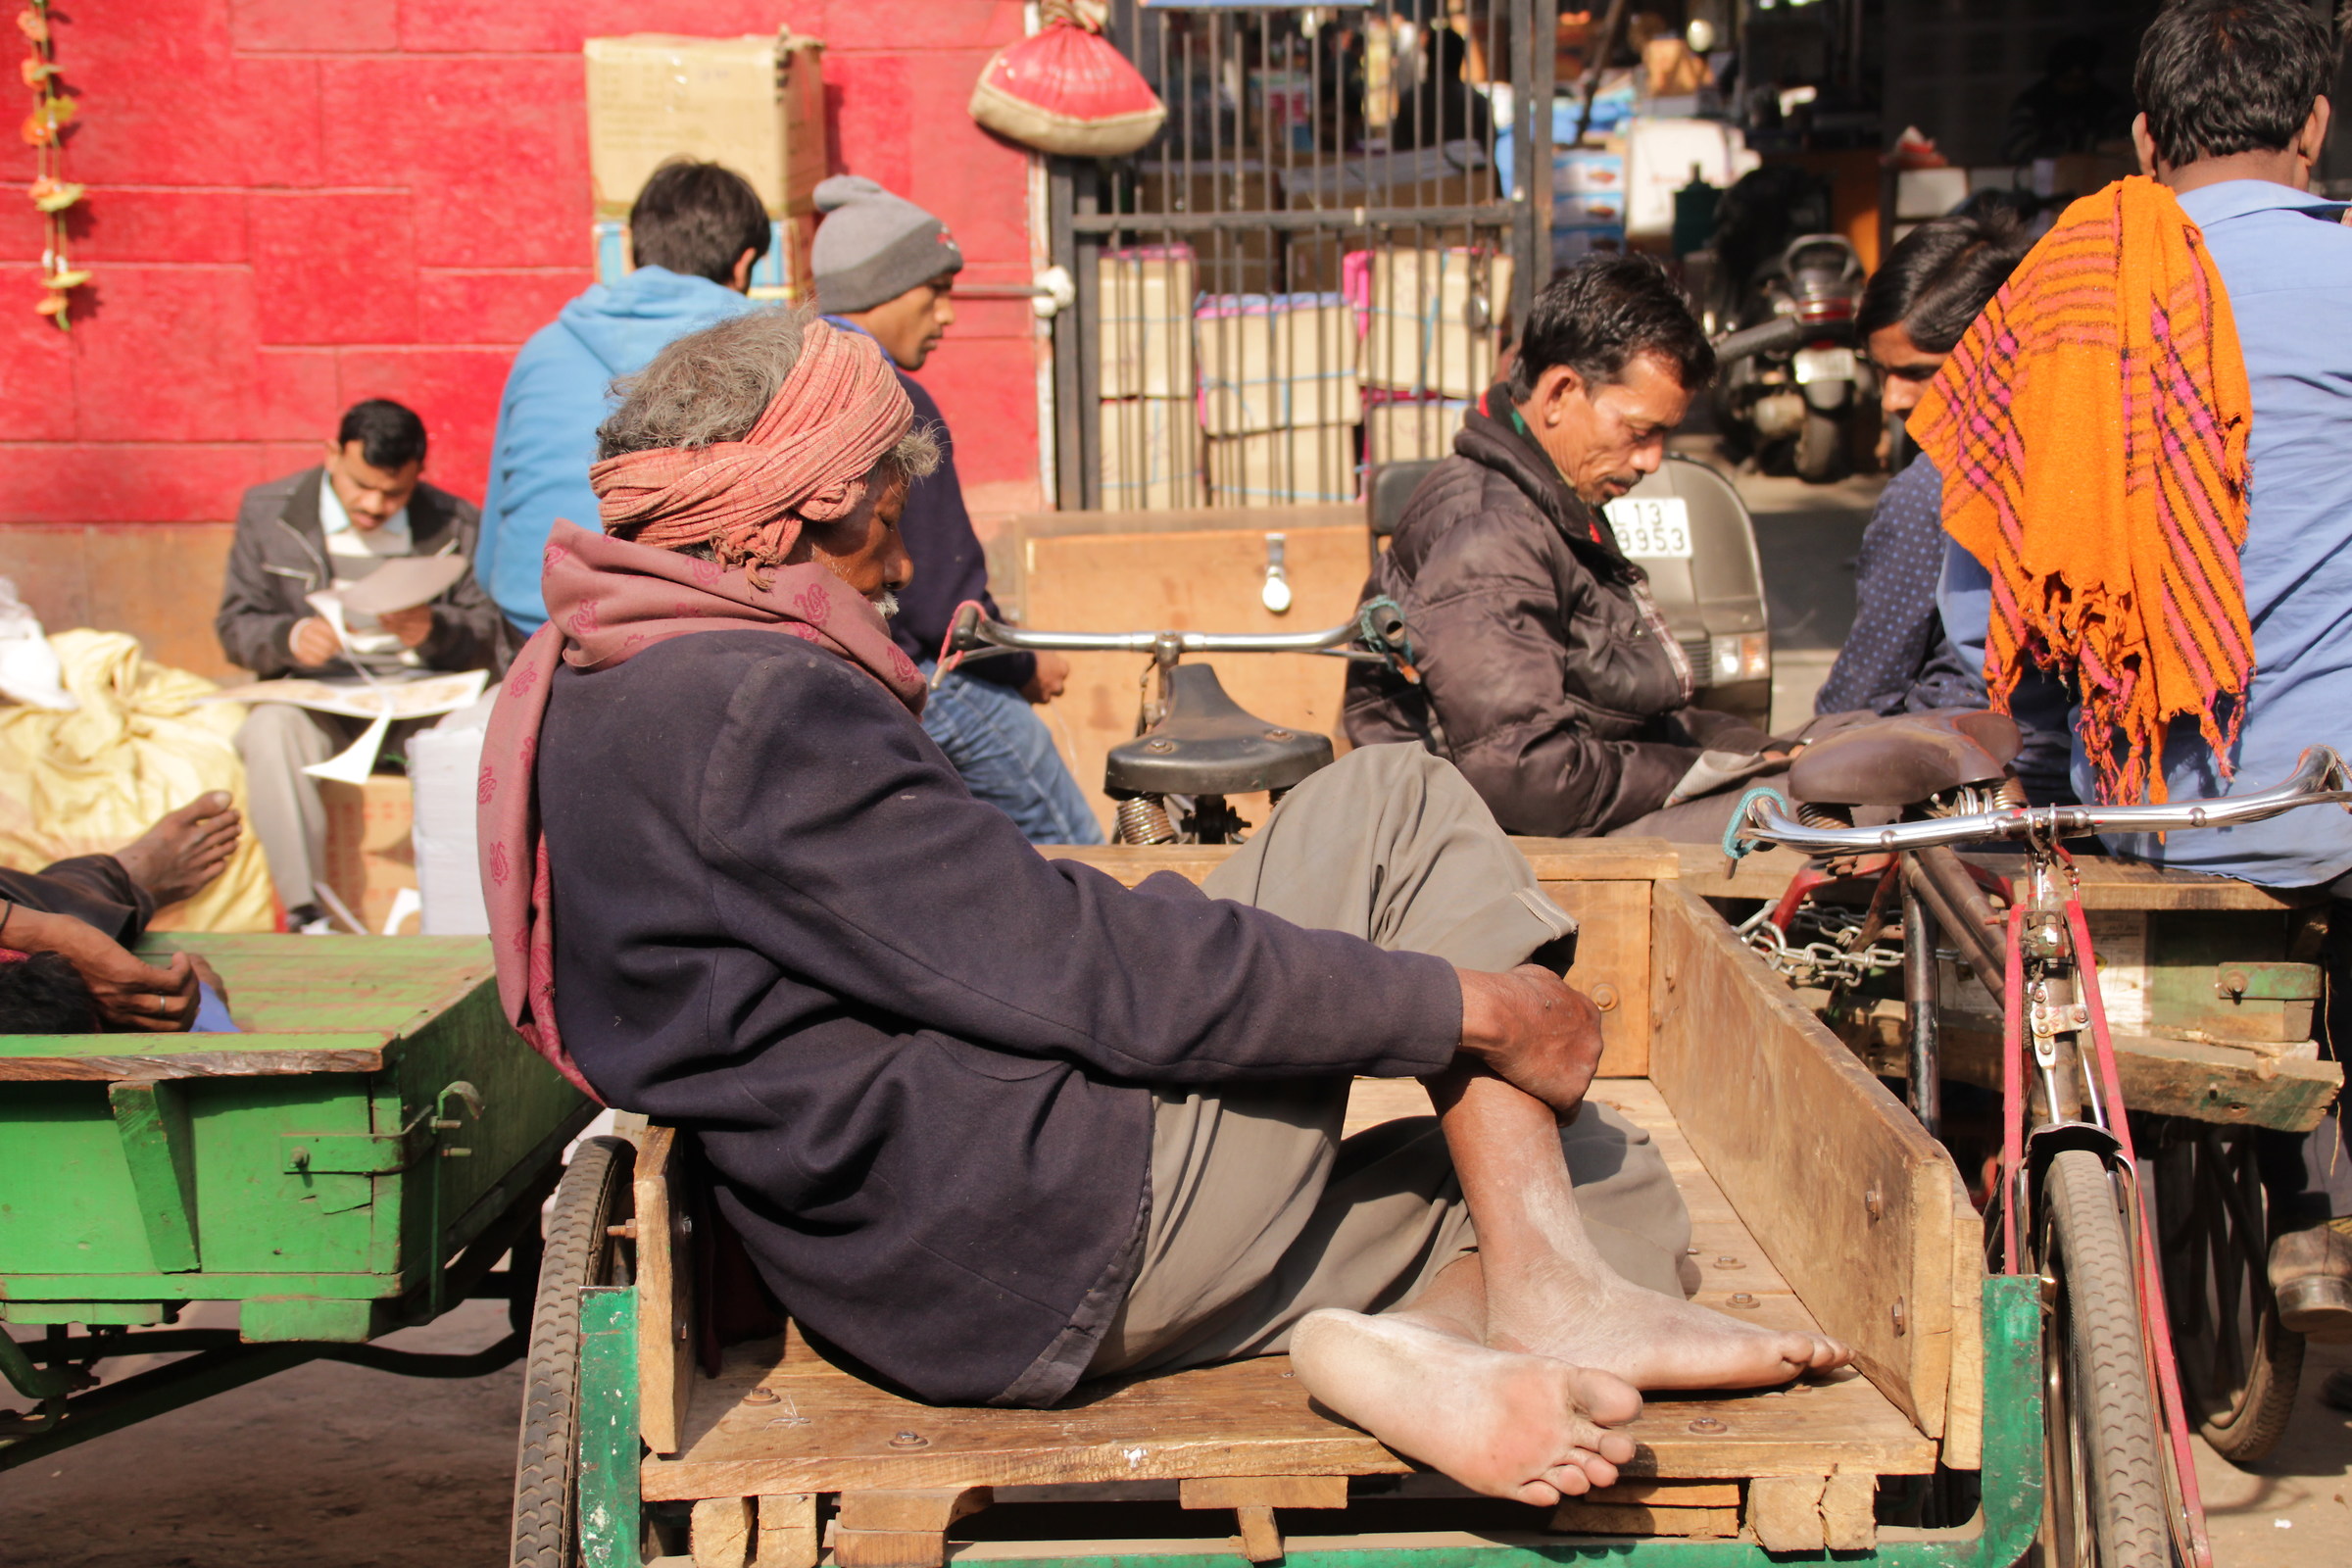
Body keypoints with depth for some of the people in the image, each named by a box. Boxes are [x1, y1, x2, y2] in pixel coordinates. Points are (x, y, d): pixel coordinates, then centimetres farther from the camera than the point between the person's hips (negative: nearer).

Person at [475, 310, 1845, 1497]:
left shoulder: (604, 696, 18)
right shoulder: (749, 711, -16)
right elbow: (1077, 967, -19)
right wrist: (1470, 1002, -11)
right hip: (1057, 1235, -10)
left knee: (1623, 1189, 12)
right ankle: (1548, 1293, -6)